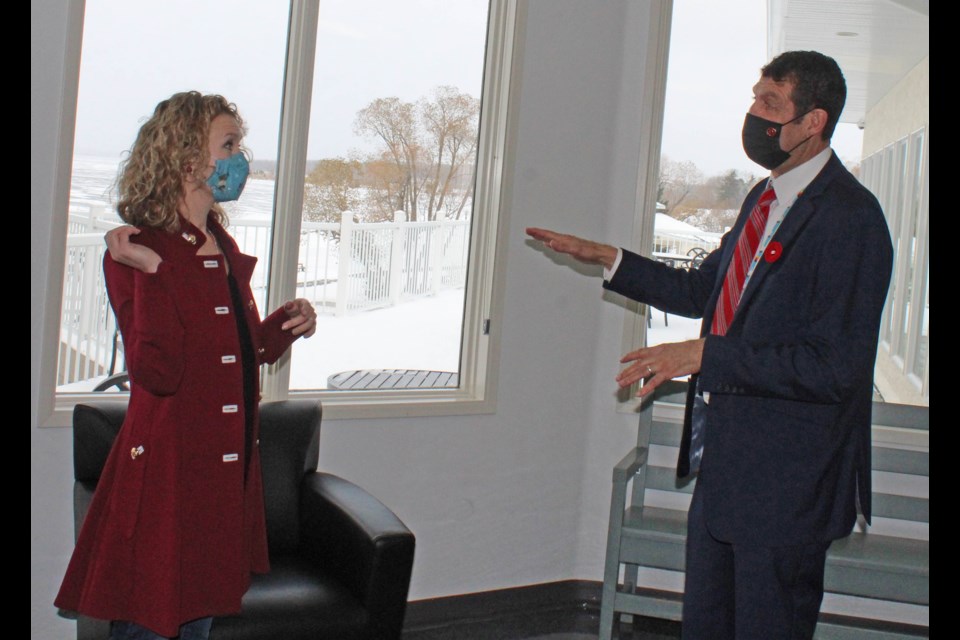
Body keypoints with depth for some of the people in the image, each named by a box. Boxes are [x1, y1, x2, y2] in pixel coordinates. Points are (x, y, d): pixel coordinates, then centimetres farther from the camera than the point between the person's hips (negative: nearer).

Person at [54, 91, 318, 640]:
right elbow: (158, 372, -24)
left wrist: (284, 326, 4)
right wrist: (152, 272, -30)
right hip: (167, 472, -8)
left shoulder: (224, 249, 12)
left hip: (228, 467, 8)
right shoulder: (138, 250, -13)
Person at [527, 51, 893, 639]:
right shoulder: (764, 198, 10)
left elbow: (835, 368, -25)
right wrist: (608, 258, 16)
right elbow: (705, 291, 23)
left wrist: (704, 356, -22)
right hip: (724, 465, 9)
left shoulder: (850, 220, -20)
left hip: (786, 482, -9)